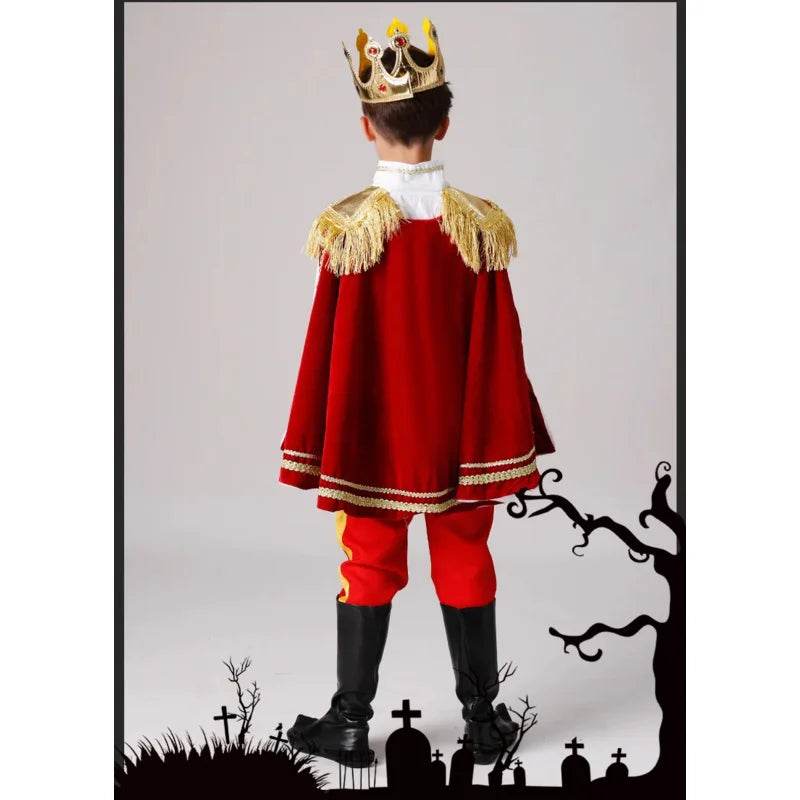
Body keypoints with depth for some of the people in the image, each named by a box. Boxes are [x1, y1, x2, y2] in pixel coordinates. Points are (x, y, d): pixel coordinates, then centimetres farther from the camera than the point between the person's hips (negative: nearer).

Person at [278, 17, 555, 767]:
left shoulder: (346, 227, -13)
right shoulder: (479, 225, -9)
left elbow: (328, 348, -9)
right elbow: (499, 350, -5)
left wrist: (318, 448, 0)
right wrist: (505, 446, 4)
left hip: (371, 439, -1)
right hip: (458, 439, 1)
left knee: (369, 566, 11)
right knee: (466, 565, 13)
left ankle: (349, 724, 20)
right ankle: (483, 717, 24)